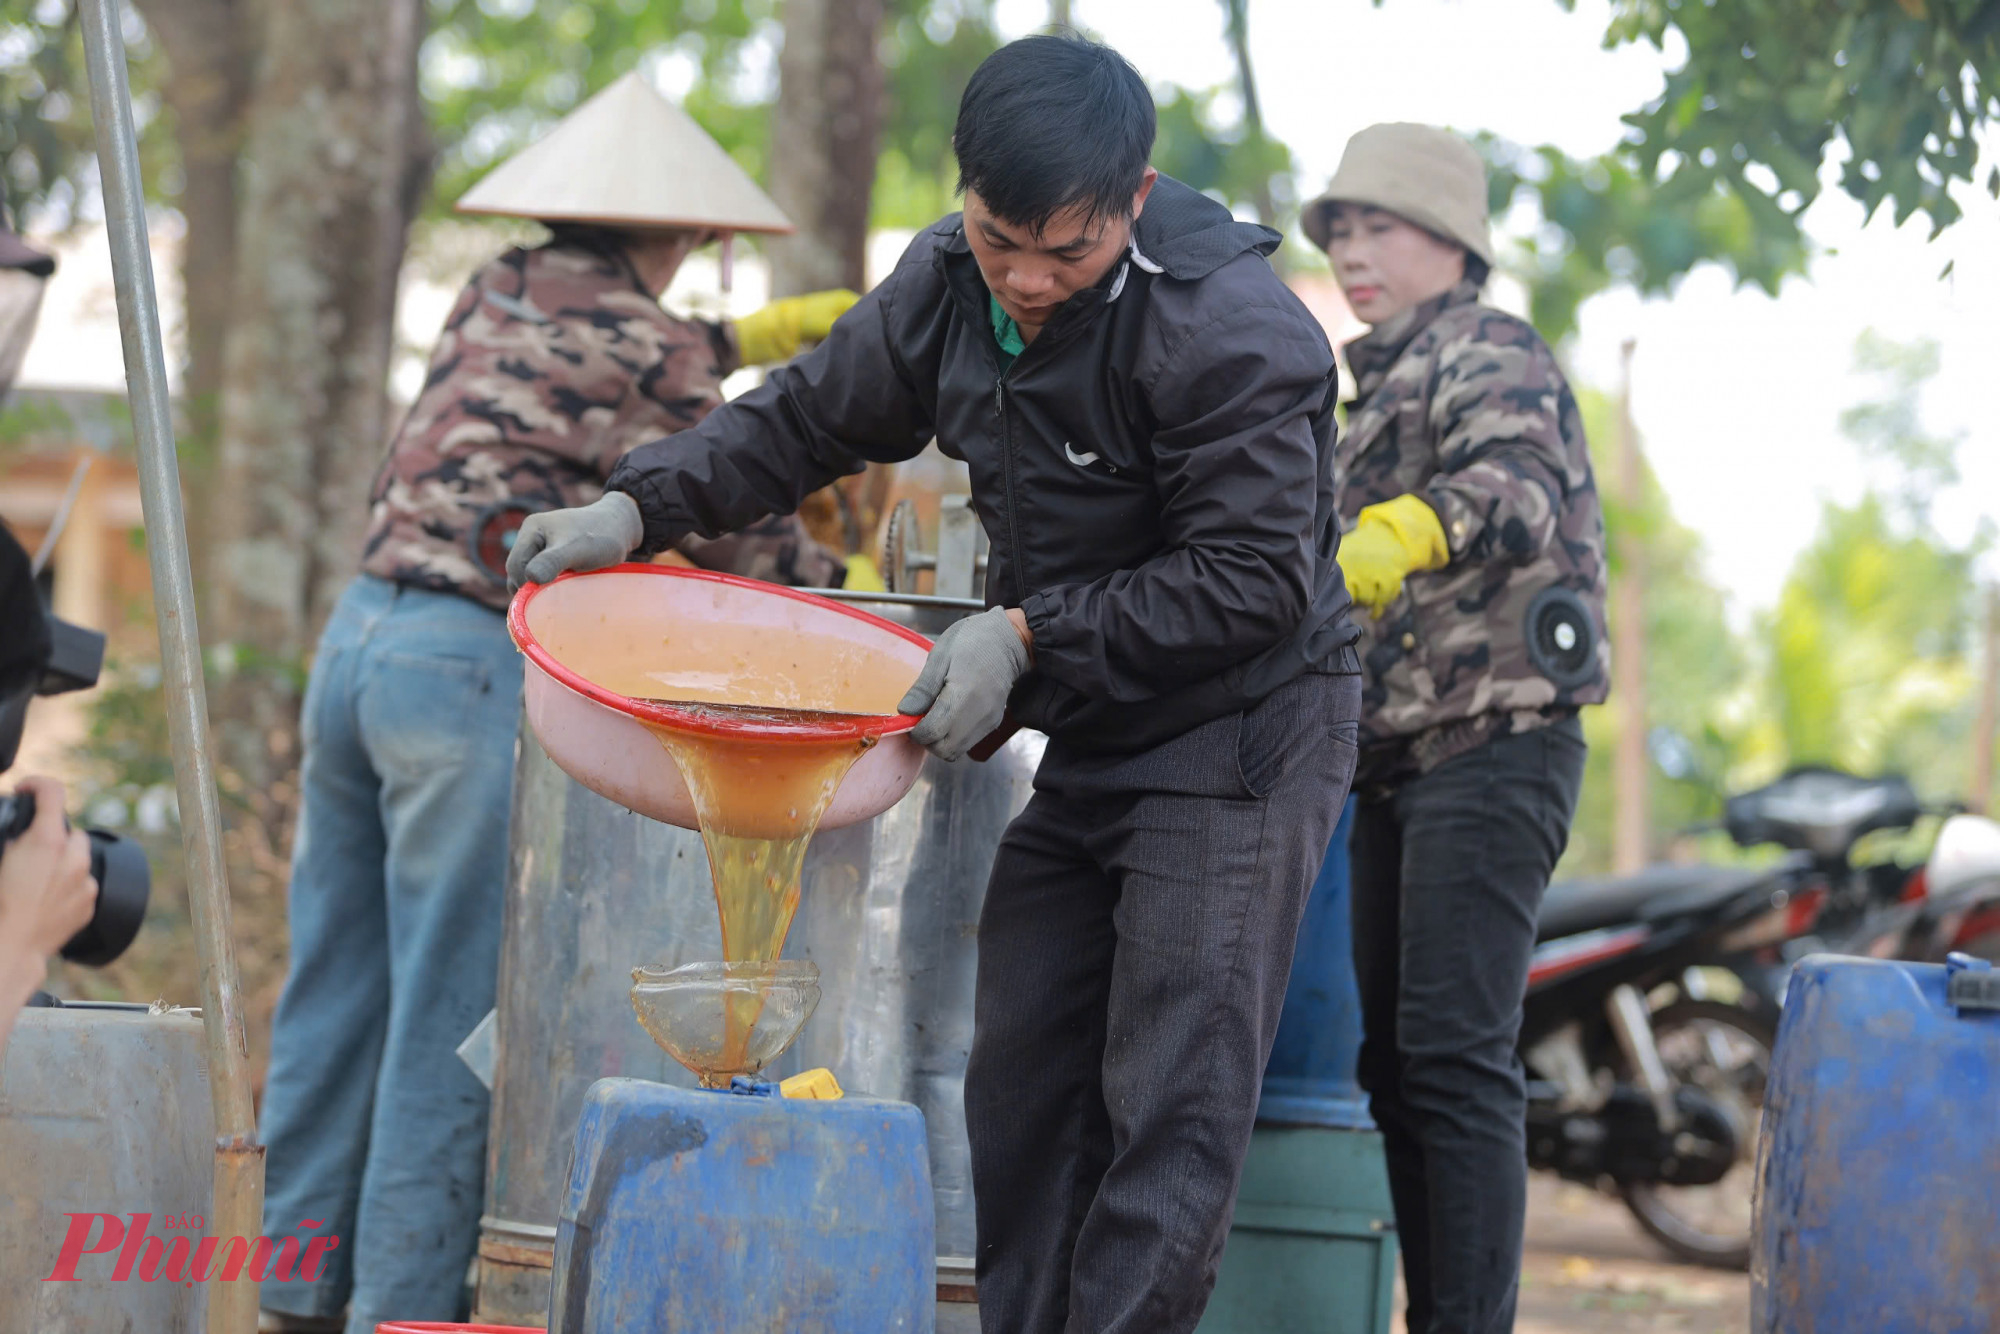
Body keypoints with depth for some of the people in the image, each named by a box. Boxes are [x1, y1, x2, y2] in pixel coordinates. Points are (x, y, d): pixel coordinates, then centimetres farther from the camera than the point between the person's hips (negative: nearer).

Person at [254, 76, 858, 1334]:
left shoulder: (496, 297, 15)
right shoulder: (640, 348, -8)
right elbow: (730, 532, -3)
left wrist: (750, 337, 41)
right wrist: (847, 577, 15)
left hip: (361, 631, 8)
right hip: (472, 671, -8)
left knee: (338, 983, 12)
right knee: (452, 1010, -2)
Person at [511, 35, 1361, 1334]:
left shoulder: (1228, 325, -23)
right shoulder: (949, 281, 0)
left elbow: (1254, 580, -22)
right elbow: (808, 419, 15)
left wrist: (1027, 634, -22)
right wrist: (638, 508, 1)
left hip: (1239, 738, -8)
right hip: (1088, 739, 8)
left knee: (1171, 1107, -13)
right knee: (1019, 1083, 7)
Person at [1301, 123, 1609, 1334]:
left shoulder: (1490, 353, -6)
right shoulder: (1390, 383, 25)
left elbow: (1520, 481, -28)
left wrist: (1405, 530, -44)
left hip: (1494, 744, -10)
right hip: (1402, 757, 10)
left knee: (1454, 1051, -16)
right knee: (1394, 1053, 8)